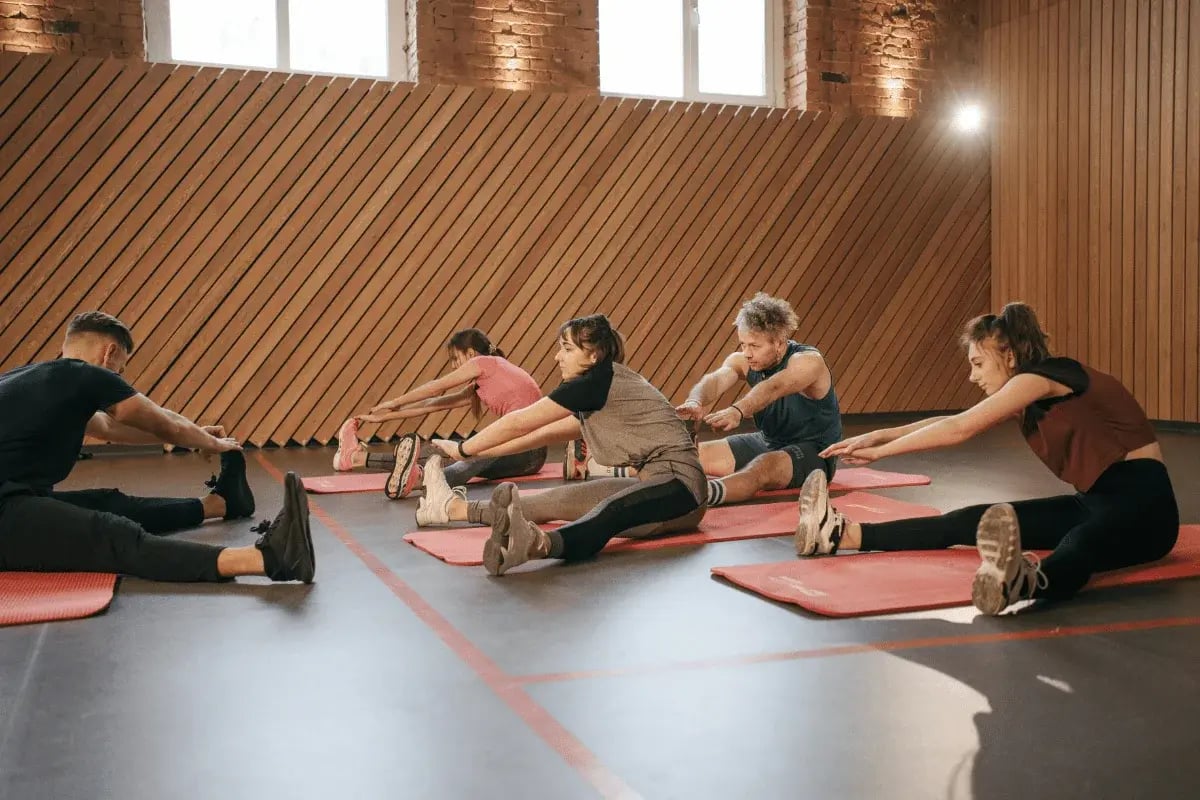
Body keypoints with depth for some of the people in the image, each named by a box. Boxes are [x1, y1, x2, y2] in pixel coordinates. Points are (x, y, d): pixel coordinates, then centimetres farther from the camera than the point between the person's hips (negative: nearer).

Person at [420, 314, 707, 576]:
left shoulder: (597, 381, -11)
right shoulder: (601, 392, 17)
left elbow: (518, 423, -4)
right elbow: (546, 434, 23)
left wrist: (463, 449, 7)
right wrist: (477, 452, 22)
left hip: (677, 486, -9)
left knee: (606, 513, -37)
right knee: (561, 499, 5)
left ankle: (540, 544, -66)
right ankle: (453, 507, 10)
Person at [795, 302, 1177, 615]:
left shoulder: (1044, 376, -16)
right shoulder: (1032, 393, 11)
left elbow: (960, 429, -16)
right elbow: (954, 421, 11)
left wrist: (880, 451, -10)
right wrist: (881, 435, 2)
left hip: (1140, 505, -8)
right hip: (1094, 502, 8)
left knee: (1077, 546, -43)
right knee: (971, 521, -7)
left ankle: (1024, 581, -76)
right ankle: (843, 534, -15)